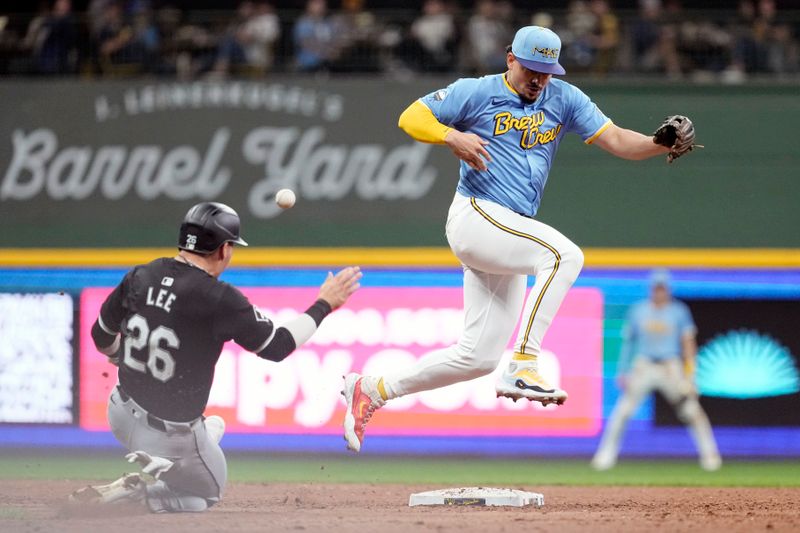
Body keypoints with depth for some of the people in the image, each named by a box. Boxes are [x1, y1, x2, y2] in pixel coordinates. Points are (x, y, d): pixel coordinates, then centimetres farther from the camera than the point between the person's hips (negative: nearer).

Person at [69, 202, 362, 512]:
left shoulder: (140, 277, -5)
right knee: (208, 493, 16)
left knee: (212, 426, 35)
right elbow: (276, 346, -14)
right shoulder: (218, 299, -23)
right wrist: (323, 306, -2)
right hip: (170, 435, -8)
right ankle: (133, 490, -9)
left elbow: (102, 337, 9)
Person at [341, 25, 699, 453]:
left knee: (478, 357, 6)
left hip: (509, 235, 7)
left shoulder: (563, 99, 11)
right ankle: (523, 367, -34)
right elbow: (411, 117, 1)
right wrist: (453, 137, -17)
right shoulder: (477, 93, 0)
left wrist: (662, 143, -16)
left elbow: (616, 140, 3)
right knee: (564, 254, -30)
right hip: (476, 216, -7)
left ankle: (372, 390, 18)